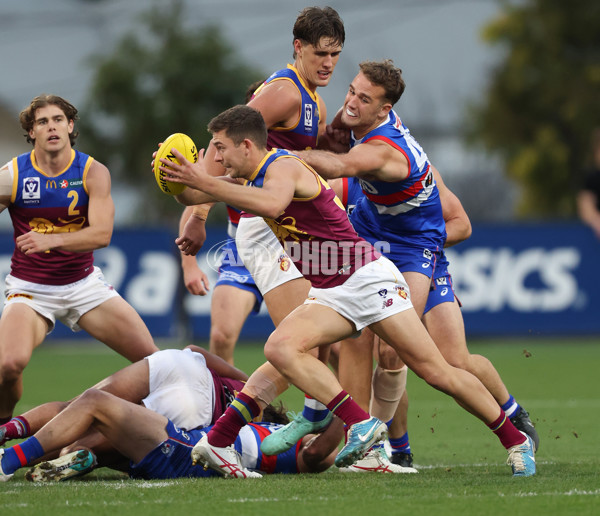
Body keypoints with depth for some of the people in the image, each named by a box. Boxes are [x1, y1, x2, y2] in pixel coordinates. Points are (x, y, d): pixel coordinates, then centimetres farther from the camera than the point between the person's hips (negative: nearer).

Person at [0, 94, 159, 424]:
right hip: (30, 288, -2)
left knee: (151, 357, -5)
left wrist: (53, 240, -35)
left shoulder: (93, 172, -6)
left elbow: (102, 234, -19)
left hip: (83, 283, 2)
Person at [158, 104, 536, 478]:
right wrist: (180, 177, -5)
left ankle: (515, 440, 3)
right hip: (331, 293, 8)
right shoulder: (248, 179, 11)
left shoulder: (283, 166, -16)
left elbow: (273, 205, -40)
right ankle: (360, 425, -24)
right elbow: (190, 197, 17)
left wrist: (206, 182, -38)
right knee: (281, 348, -19)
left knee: (435, 371, -8)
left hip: (367, 278, -8)